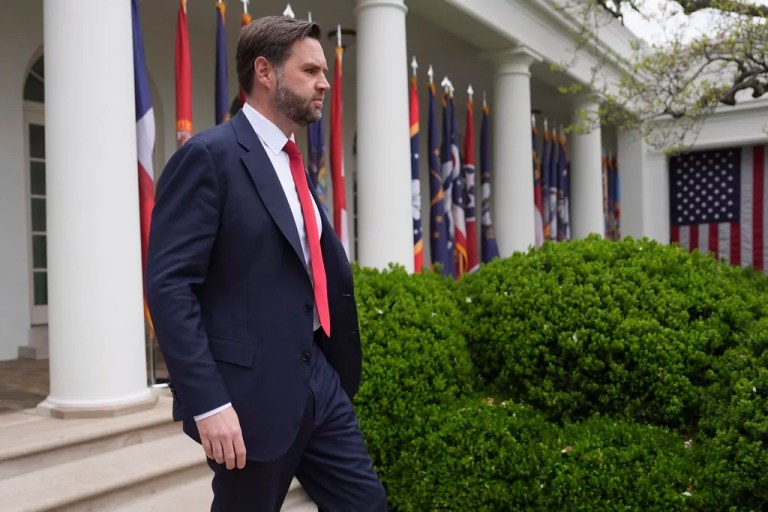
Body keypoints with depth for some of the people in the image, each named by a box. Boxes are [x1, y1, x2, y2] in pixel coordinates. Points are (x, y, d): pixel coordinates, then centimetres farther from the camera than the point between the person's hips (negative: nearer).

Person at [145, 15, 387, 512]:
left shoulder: (293, 164, 14)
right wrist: (208, 402, -22)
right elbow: (168, 285, -18)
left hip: (318, 377, 8)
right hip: (252, 391, -7)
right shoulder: (209, 155, -11)